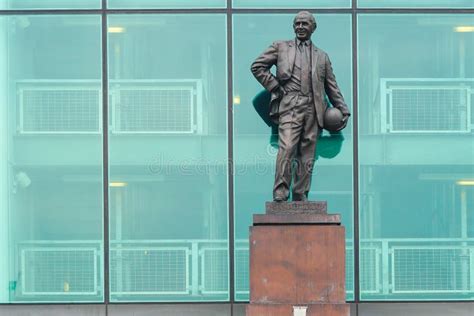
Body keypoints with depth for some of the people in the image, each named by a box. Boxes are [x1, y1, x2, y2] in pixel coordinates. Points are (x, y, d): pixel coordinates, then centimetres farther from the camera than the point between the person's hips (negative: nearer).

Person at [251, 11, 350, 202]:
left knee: (307, 156, 0)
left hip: (313, 109, 3)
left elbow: (332, 87, 21)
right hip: (289, 107, -3)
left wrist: (343, 110, 12)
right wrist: (274, 86, 2)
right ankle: (280, 193, -20)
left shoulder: (322, 56, 22)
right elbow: (257, 66, 11)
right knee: (287, 148, -19)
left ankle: (300, 196, 3)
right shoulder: (280, 47, 16)